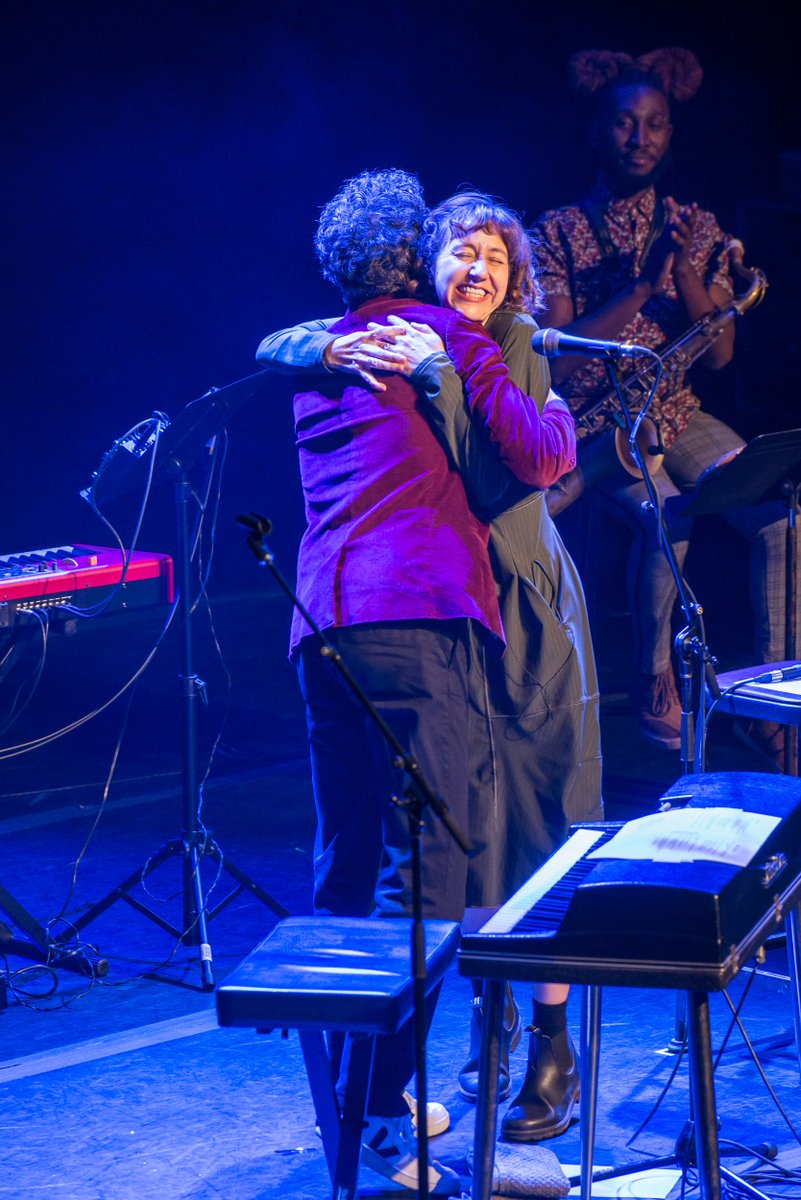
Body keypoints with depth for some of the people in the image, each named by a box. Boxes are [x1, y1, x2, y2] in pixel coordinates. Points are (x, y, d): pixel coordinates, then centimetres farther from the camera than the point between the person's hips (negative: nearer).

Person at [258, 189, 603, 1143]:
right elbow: (273, 349, -4)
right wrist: (340, 350, -23)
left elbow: (498, 460, -18)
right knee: (464, 819, 5)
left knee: (541, 813, -2)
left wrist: (433, 371, -27)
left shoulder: (518, 347, -3)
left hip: (526, 607, -2)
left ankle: (553, 1042, 3)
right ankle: (489, 1013, 21)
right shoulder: (398, 339, 3)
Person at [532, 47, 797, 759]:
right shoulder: (558, 232, -2)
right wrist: (641, 285, -16)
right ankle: (655, 681, -12)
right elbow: (557, 358, -12)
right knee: (666, 518, -32)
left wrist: (686, 275, -15)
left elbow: (718, 355, 0)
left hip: (677, 414, 4)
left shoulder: (697, 230, 8)